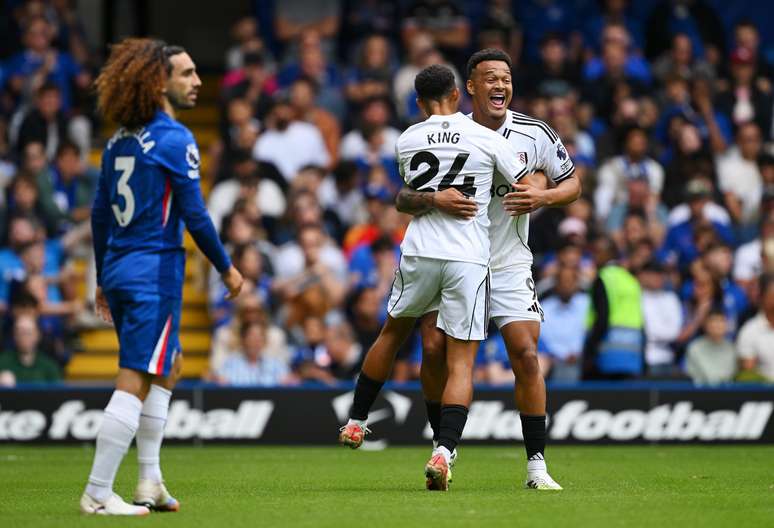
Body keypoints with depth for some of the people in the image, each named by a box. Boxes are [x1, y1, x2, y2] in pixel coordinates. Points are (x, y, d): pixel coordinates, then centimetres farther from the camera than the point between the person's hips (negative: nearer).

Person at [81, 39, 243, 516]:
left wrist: (103, 279, 22)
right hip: (155, 272, -9)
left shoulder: (120, 141, 11)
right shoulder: (176, 141, -13)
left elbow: (100, 213, 15)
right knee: (135, 382, -7)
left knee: (168, 366, 23)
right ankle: (98, 494, -10)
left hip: (119, 272, 9)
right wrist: (226, 268, -2)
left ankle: (150, 480, 22)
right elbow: (195, 216, -14)